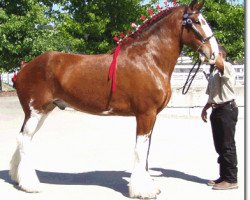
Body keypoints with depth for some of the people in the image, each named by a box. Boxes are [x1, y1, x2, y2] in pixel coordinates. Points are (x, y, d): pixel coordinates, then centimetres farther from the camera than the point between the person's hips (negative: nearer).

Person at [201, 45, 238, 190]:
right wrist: (205, 108, 15)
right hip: (217, 110, 9)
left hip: (227, 109, -9)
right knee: (219, 146, 12)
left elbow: (219, 63, -32)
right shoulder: (213, 72, 20)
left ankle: (231, 179, -1)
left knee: (227, 146, -6)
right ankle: (224, 176, 20)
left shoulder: (227, 67, -7)